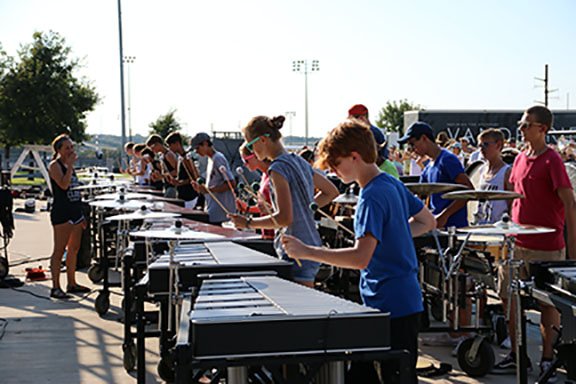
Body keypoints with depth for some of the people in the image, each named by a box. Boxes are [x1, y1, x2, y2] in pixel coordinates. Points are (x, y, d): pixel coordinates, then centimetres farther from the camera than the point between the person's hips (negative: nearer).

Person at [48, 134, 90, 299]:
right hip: (61, 212, -9)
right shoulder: (55, 165, -7)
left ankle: (72, 283, 21)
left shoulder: (69, 165, 17)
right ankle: (55, 287, -7)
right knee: (59, 250, -8)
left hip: (75, 211, 9)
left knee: (74, 249, 12)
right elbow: (64, 185, -24)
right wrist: (70, 165, -18)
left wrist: (81, 215, 21)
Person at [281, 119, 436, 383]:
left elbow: (361, 258, -30)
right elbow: (428, 221, 20)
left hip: (392, 306, -10)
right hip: (404, 299, 10)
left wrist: (307, 252, -26)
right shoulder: (394, 184, 9)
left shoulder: (371, 198, -20)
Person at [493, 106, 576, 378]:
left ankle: (548, 359, 16)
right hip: (517, 243, 8)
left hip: (546, 247, -7)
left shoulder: (552, 161, -12)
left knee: (548, 304, 4)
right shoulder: (520, 159, 11)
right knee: (509, 299, 10)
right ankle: (515, 356, 22)